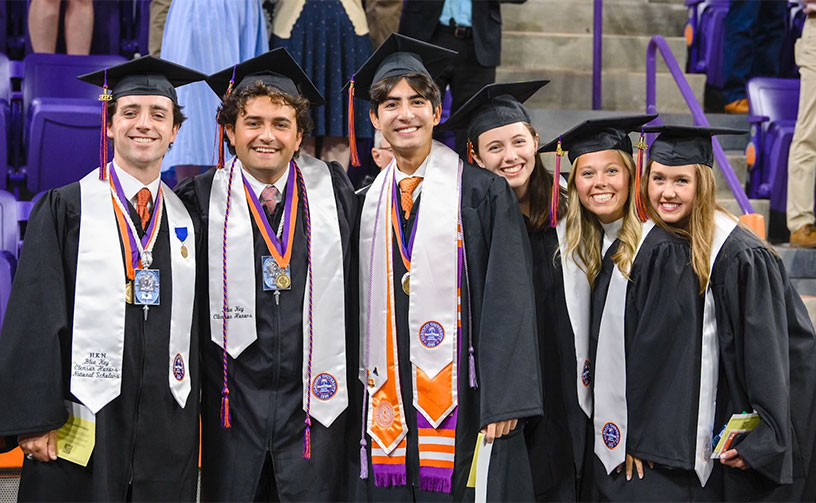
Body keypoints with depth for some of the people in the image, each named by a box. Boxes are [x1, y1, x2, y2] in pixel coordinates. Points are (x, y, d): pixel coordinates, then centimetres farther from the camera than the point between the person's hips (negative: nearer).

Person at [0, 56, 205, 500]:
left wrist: (195, 421, 8)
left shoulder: (185, 220, 10)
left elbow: (194, 325, 11)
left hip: (167, 430, 3)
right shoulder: (65, 209, -1)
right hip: (79, 430, -3)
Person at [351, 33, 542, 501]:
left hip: (462, 405, -4)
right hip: (387, 407, 4)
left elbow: (509, 301, -7)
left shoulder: (483, 193, -2)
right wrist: (357, 399, 9)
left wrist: (502, 403, -14)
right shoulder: (366, 203, 11)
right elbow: (359, 306, 15)